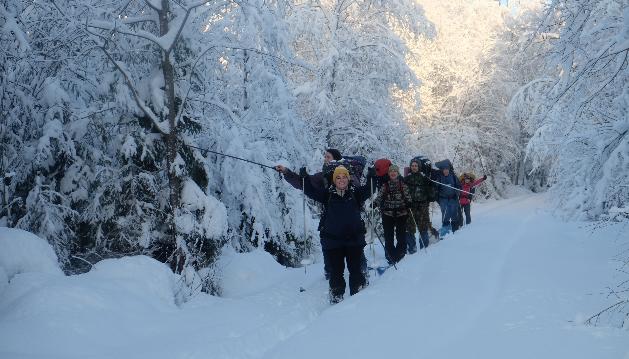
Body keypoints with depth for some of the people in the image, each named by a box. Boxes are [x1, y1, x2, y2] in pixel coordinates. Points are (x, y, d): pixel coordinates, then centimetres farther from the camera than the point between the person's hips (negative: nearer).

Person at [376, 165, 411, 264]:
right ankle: (390, 255, 10)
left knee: (401, 235, 3)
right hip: (387, 213, 1)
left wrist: (408, 203, -13)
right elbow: (380, 196, 7)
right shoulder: (385, 184, 5)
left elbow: (407, 196, 5)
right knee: (388, 236, 2)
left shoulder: (402, 183, 3)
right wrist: (375, 203, -11)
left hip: (401, 213, -1)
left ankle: (400, 254, 15)